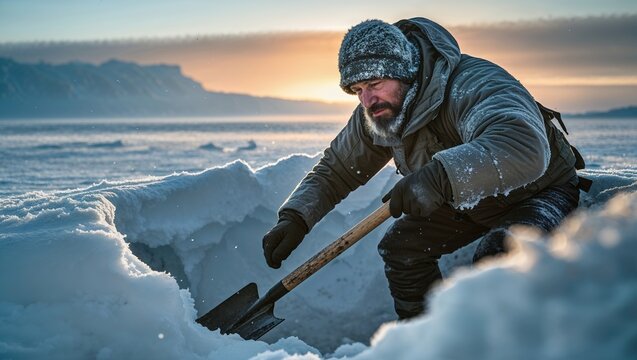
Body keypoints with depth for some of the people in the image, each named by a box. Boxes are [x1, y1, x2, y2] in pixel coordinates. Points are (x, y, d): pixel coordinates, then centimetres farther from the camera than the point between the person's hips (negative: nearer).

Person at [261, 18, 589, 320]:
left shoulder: (475, 84, -39)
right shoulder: (373, 116, -13)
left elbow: (526, 148, -58)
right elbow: (334, 170, -1)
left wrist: (440, 176, -70)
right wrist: (294, 219, -19)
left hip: (540, 192, -7)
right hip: (468, 198, 8)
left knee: (497, 257, -33)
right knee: (401, 247, -3)